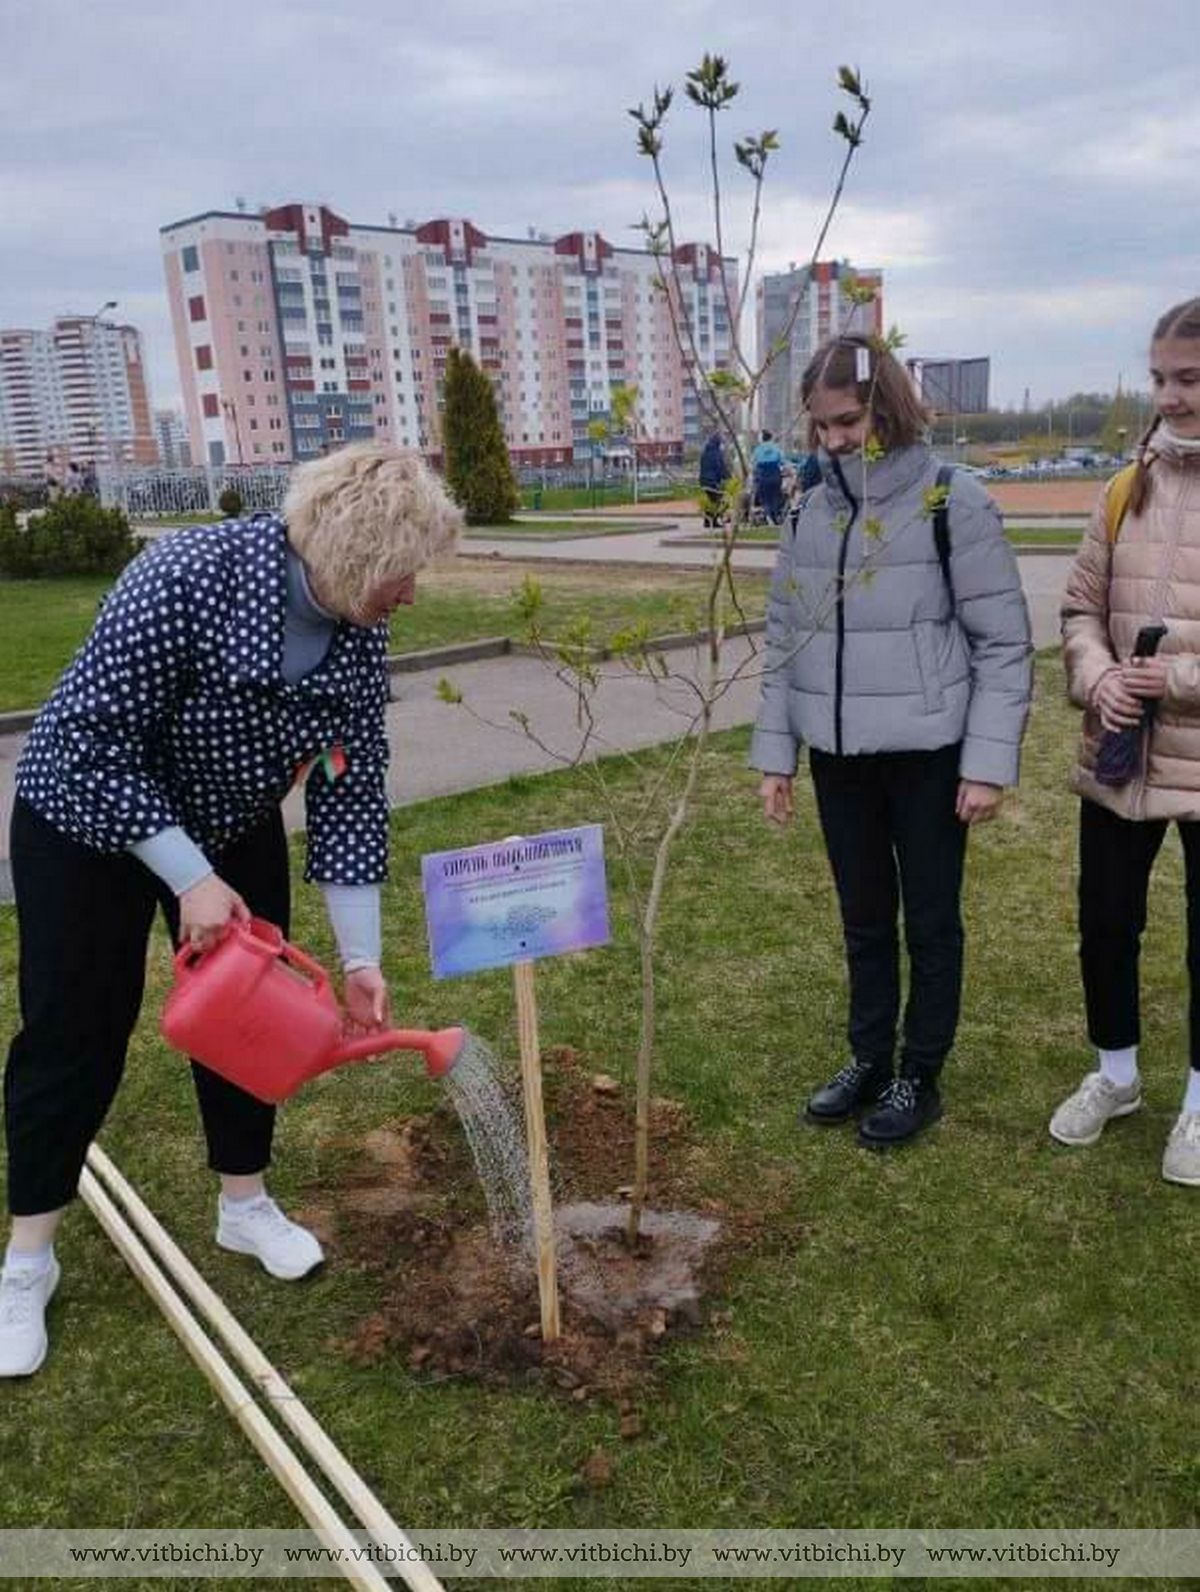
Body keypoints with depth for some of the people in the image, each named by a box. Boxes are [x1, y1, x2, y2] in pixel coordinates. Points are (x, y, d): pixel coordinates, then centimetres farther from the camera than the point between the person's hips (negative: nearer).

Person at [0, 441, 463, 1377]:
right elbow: (92, 742, -29)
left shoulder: (360, 639, -15)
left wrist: (361, 959, -12)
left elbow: (351, 797, -10)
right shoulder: (187, 577, -33)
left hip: (234, 826, 5)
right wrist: (190, 879, -28)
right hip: (89, 819, -5)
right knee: (76, 1030, 2)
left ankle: (245, 1204, 30)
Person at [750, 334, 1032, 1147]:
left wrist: (989, 761, -13)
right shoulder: (811, 513, 4)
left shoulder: (955, 504, -9)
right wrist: (775, 751, 6)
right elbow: (786, 638, 9)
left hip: (927, 755, -4)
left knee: (931, 923, 10)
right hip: (839, 756, 4)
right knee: (864, 920, 17)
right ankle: (869, 1060, 34)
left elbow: (1003, 643, -8)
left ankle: (920, 1077, 27)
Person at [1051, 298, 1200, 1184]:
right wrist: (1097, 676, -10)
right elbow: (1081, 606, 8)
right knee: (1106, 920, 15)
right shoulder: (1128, 491, 6)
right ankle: (1115, 1075, 38)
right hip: (1119, 758, 4)